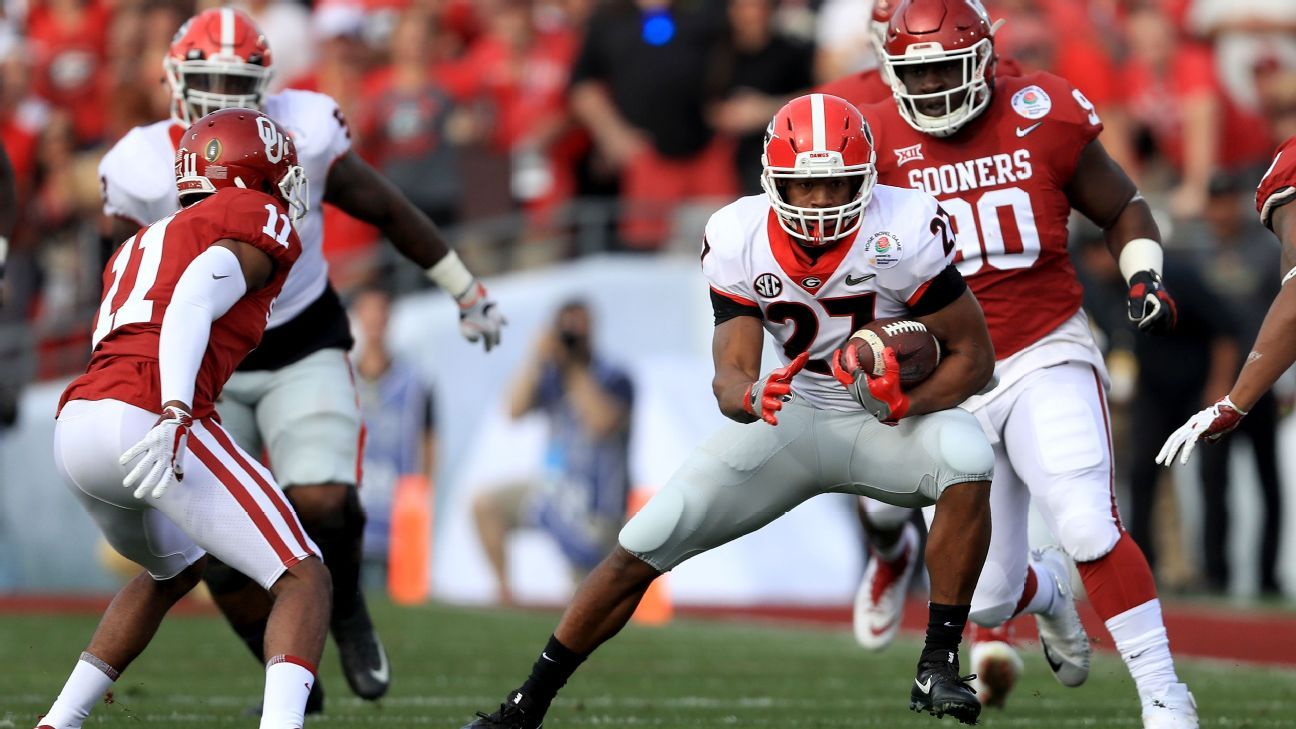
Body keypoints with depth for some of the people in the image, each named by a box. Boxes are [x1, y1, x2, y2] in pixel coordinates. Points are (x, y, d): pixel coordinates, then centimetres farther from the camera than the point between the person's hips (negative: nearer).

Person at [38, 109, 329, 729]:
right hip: (147, 419, -8)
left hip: (75, 423, 8)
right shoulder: (260, 220, 7)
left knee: (174, 570, 34)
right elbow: (194, 300, -11)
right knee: (304, 580, -3)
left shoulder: (145, 242, 33)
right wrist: (175, 415, -24)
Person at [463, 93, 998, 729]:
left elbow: (973, 355, -15)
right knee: (639, 550, -5)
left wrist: (905, 402, -33)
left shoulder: (904, 235, -24)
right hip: (791, 414, 2)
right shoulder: (739, 241, -16)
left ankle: (938, 666, -24)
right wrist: (750, 396, -43)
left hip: (887, 416, -2)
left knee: (966, 458, -36)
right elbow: (729, 376, -18)